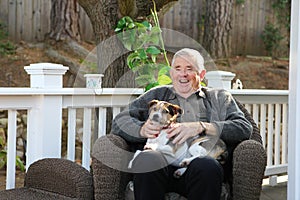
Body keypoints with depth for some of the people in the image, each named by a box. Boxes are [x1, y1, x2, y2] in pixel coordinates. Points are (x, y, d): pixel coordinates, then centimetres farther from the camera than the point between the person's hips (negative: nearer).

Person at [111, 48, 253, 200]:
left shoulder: (220, 98, 26)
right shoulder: (156, 95, 29)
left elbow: (245, 128, 7)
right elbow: (119, 122, 19)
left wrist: (201, 127, -8)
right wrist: (143, 129, -5)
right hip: (163, 162, 1)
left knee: (208, 166, -37)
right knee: (147, 160, -35)